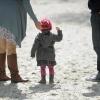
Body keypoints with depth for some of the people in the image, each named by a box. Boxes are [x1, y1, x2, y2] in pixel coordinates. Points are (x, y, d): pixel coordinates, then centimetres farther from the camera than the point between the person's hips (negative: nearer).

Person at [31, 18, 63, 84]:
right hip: (50, 55, 2)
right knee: (51, 67, 11)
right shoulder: (52, 36, -4)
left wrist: (32, 53, -3)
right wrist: (59, 31, 24)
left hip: (41, 55, -2)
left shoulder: (39, 36, -9)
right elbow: (59, 38, 11)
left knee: (42, 67, 2)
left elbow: (35, 45, -10)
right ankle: (51, 79, 11)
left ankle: (43, 79, -2)